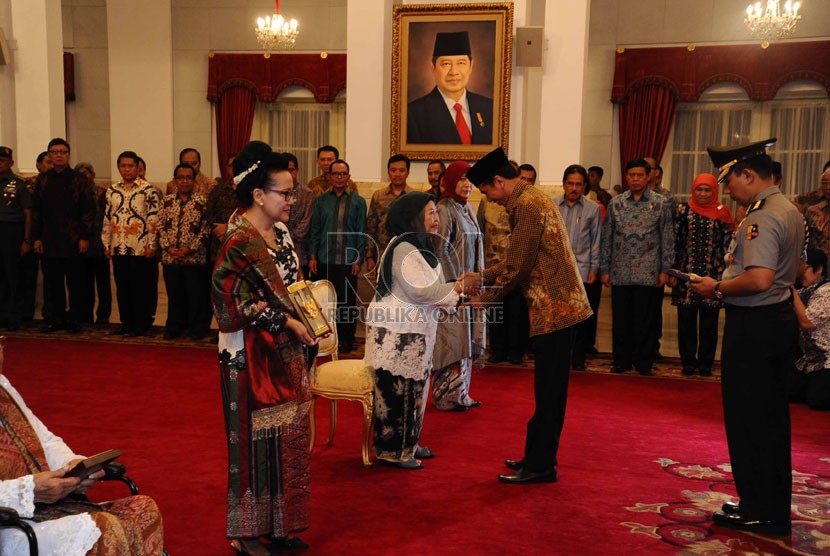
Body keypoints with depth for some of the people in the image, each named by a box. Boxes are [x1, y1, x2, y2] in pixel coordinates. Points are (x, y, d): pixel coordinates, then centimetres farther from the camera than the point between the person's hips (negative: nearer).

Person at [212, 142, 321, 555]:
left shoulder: (280, 233, 9)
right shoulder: (239, 242, -16)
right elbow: (237, 303, -20)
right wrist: (288, 323, -17)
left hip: (286, 354, 8)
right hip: (252, 358, -8)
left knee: (287, 438, 14)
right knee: (255, 442, 2)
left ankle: (278, 523, 28)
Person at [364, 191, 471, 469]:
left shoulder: (417, 246, 16)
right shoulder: (404, 248, -17)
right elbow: (420, 290, -22)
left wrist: (453, 293, 6)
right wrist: (454, 289, -11)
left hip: (413, 331, 11)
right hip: (396, 332, -11)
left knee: (413, 389, 16)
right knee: (397, 390, -2)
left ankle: (407, 444, 28)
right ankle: (393, 451, 7)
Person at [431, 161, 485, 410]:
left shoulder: (468, 210, 13)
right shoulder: (444, 210, -12)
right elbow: (439, 250, -16)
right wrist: (454, 283, -18)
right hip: (452, 283, -8)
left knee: (465, 340, 12)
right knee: (451, 340, -3)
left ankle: (460, 394, 21)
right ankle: (447, 396, 7)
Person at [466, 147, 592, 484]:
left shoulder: (527, 205, -15)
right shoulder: (530, 198, 17)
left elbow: (517, 268, -16)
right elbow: (517, 263, 21)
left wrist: (486, 298, -3)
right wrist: (477, 279, 18)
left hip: (555, 307, -10)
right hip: (556, 305, 10)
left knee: (549, 391, -2)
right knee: (547, 389, 15)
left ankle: (540, 466, 7)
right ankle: (538, 457, 25)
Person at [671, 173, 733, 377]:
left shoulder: (722, 213, 2)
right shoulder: (684, 210, 3)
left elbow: (727, 246, 2)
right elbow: (675, 241, 2)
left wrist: (724, 275, -4)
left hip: (712, 274, 0)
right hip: (686, 274, 0)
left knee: (709, 322, 6)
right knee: (686, 321, 5)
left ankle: (705, 362, 18)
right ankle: (688, 362, 17)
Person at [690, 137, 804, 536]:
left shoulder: (762, 218, -20)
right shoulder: (790, 211, 12)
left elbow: (759, 279, -31)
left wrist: (717, 288, -14)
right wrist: (726, 287, 15)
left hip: (752, 326, -10)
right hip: (781, 318, 10)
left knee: (748, 420, 0)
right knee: (773, 418, 16)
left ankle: (758, 511, 10)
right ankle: (777, 508, 28)